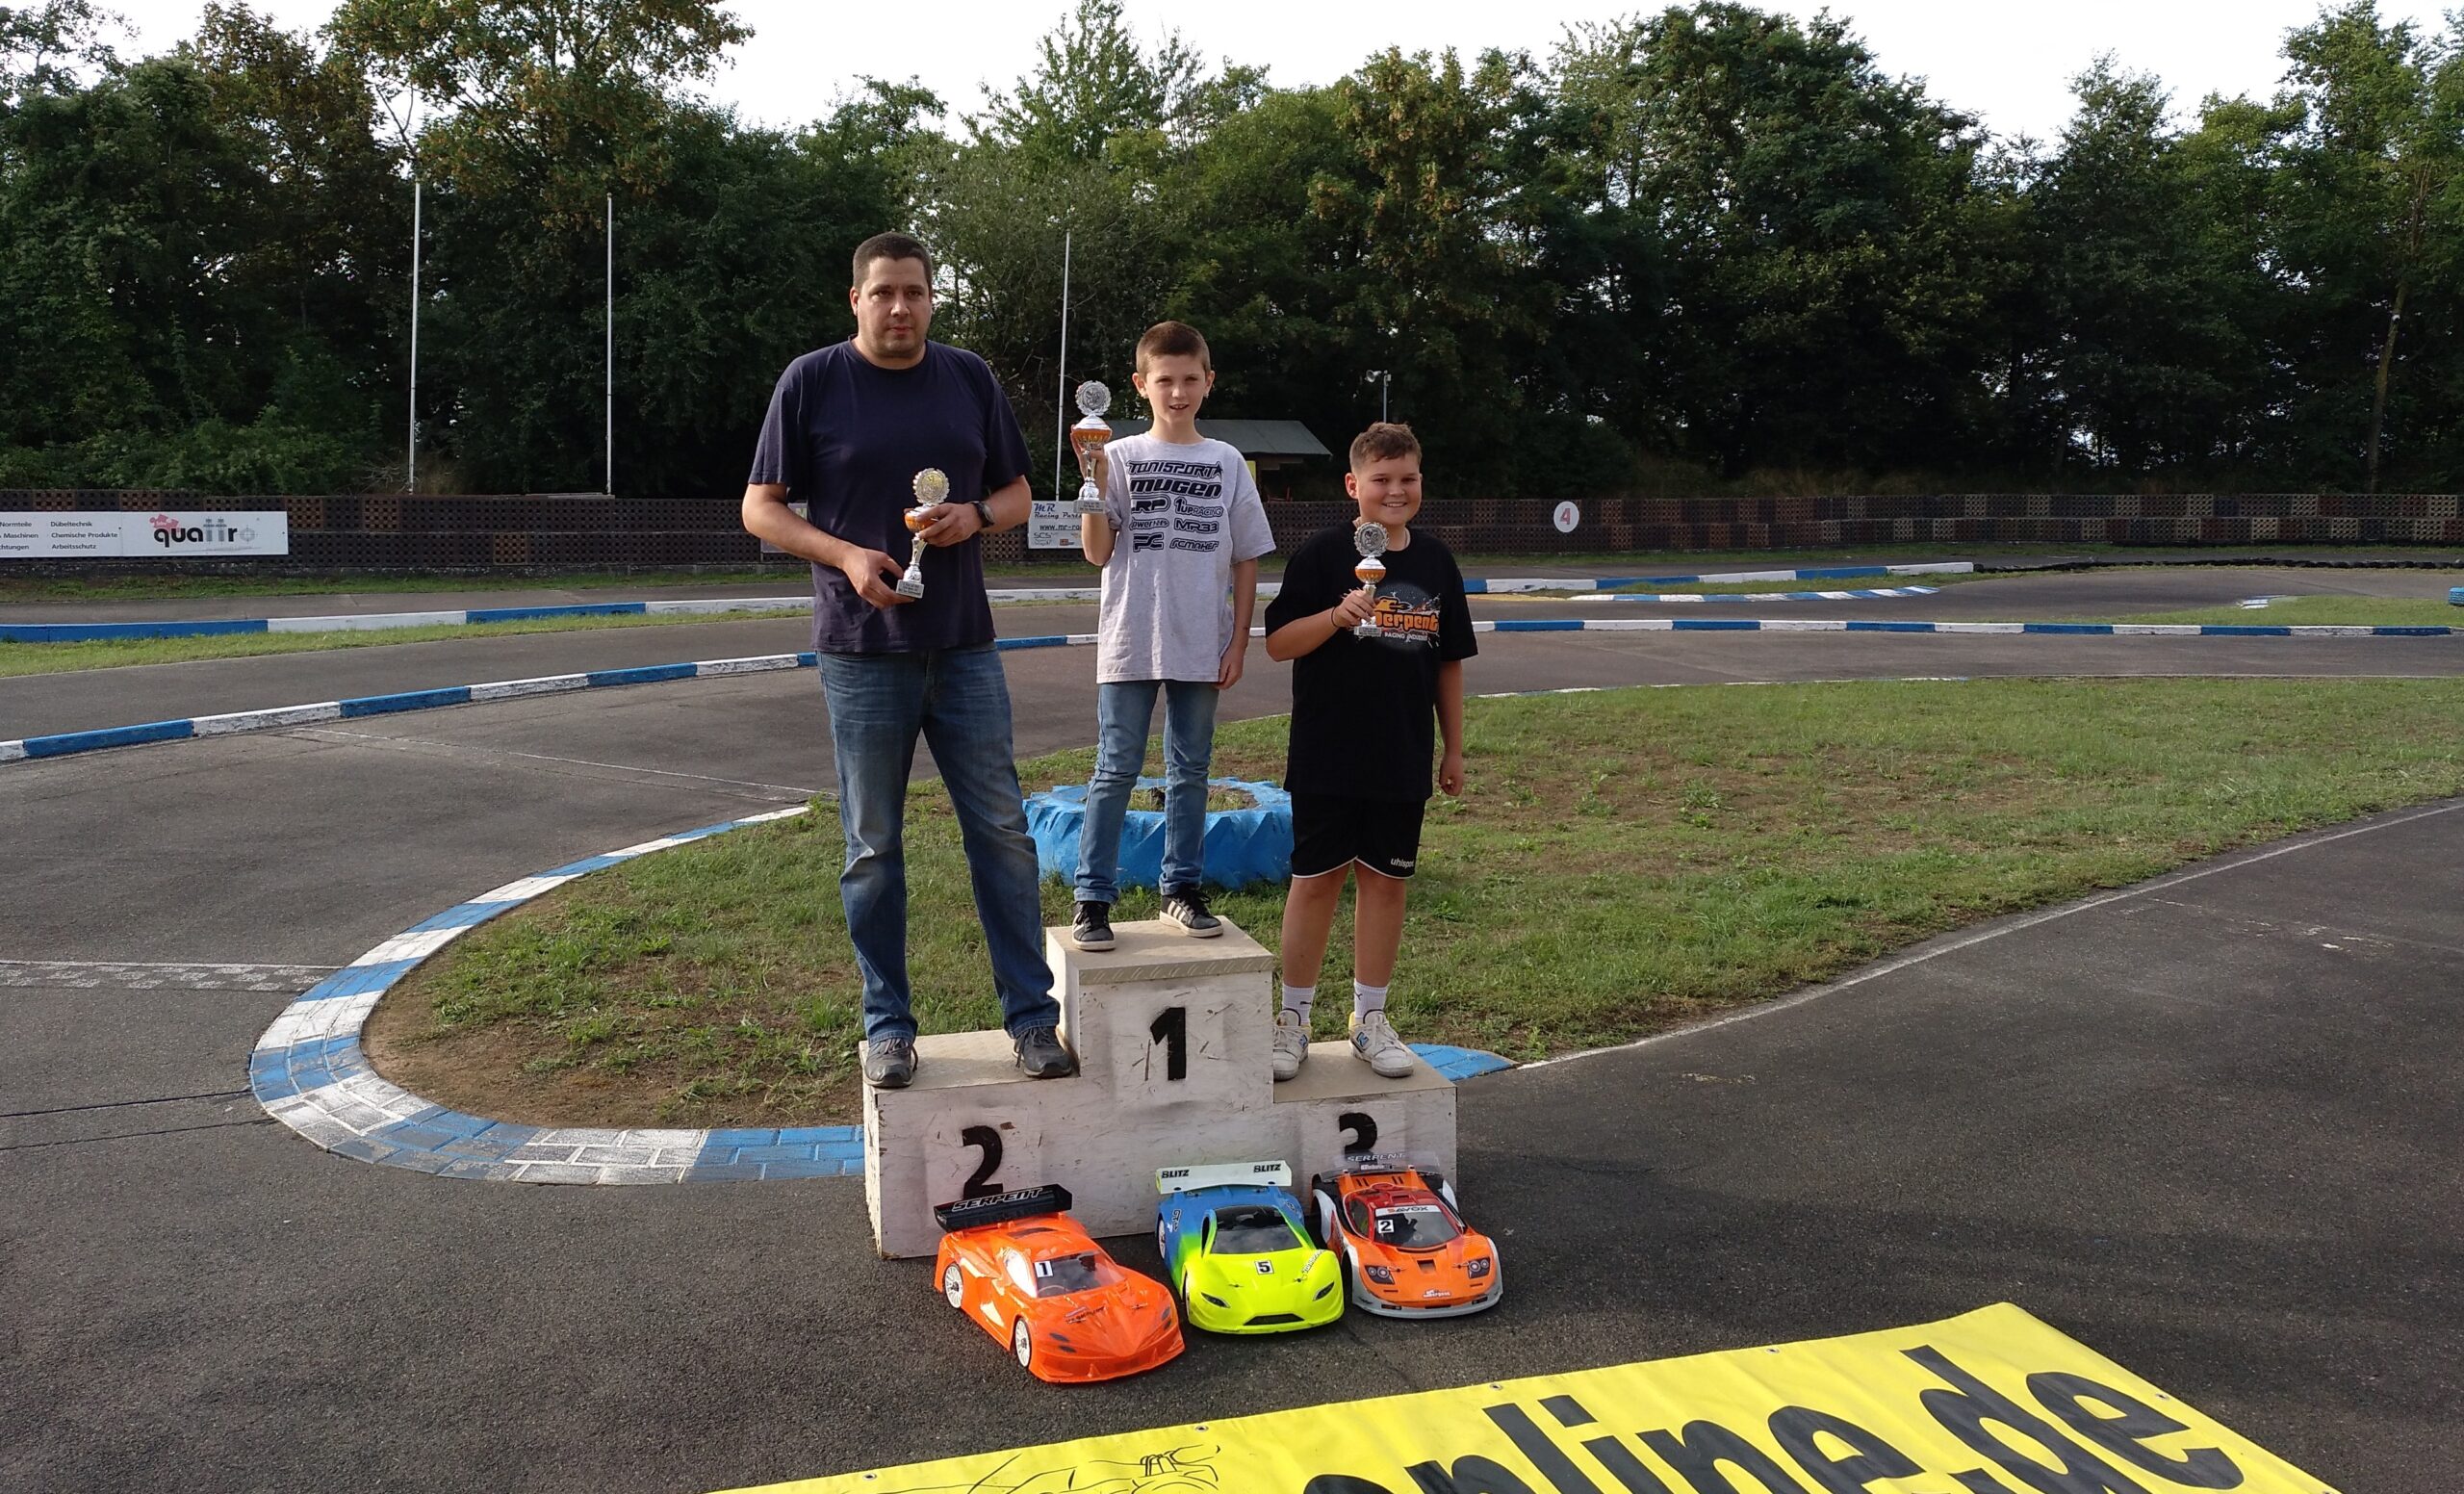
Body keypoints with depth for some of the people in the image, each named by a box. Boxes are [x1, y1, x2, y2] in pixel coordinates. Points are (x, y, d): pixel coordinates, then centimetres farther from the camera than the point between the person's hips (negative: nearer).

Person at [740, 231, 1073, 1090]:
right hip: (862, 651, -2)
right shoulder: (812, 382, -1)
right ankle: (887, 1026, 18)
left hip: (964, 646, 2)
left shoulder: (969, 379, 7)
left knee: (1001, 830, 3)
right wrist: (846, 555, -16)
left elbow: (1017, 494, 14)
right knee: (873, 846, 5)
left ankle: (1032, 1016, 12)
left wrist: (977, 516, -9)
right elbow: (760, 507, 0)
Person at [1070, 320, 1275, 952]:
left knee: (1190, 771, 11)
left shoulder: (1228, 464, 6)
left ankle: (1182, 889, 21)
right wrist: (1093, 489, -17)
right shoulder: (1118, 457, 0)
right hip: (1130, 643, -2)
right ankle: (1093, 899, 4)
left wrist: (1239, 641, 2)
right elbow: (1097, 553, -5)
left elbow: (1246, 560, 7)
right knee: (1116, 772, 0)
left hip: (1202, 646, 2)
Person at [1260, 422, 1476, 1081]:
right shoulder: (1323, 554, -5)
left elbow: (1449, 661, 13)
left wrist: (1454, 748, 12)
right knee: (1315, 879, 3)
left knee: (1387, 881, 9)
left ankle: (1370, 1019, 22)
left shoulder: (1435, 561, 7)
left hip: (1403, 761, 4)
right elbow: (1277, 643, -8)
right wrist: (1338, 615, -23)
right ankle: (1294, 1018, 17)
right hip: (1327, 756, -3)